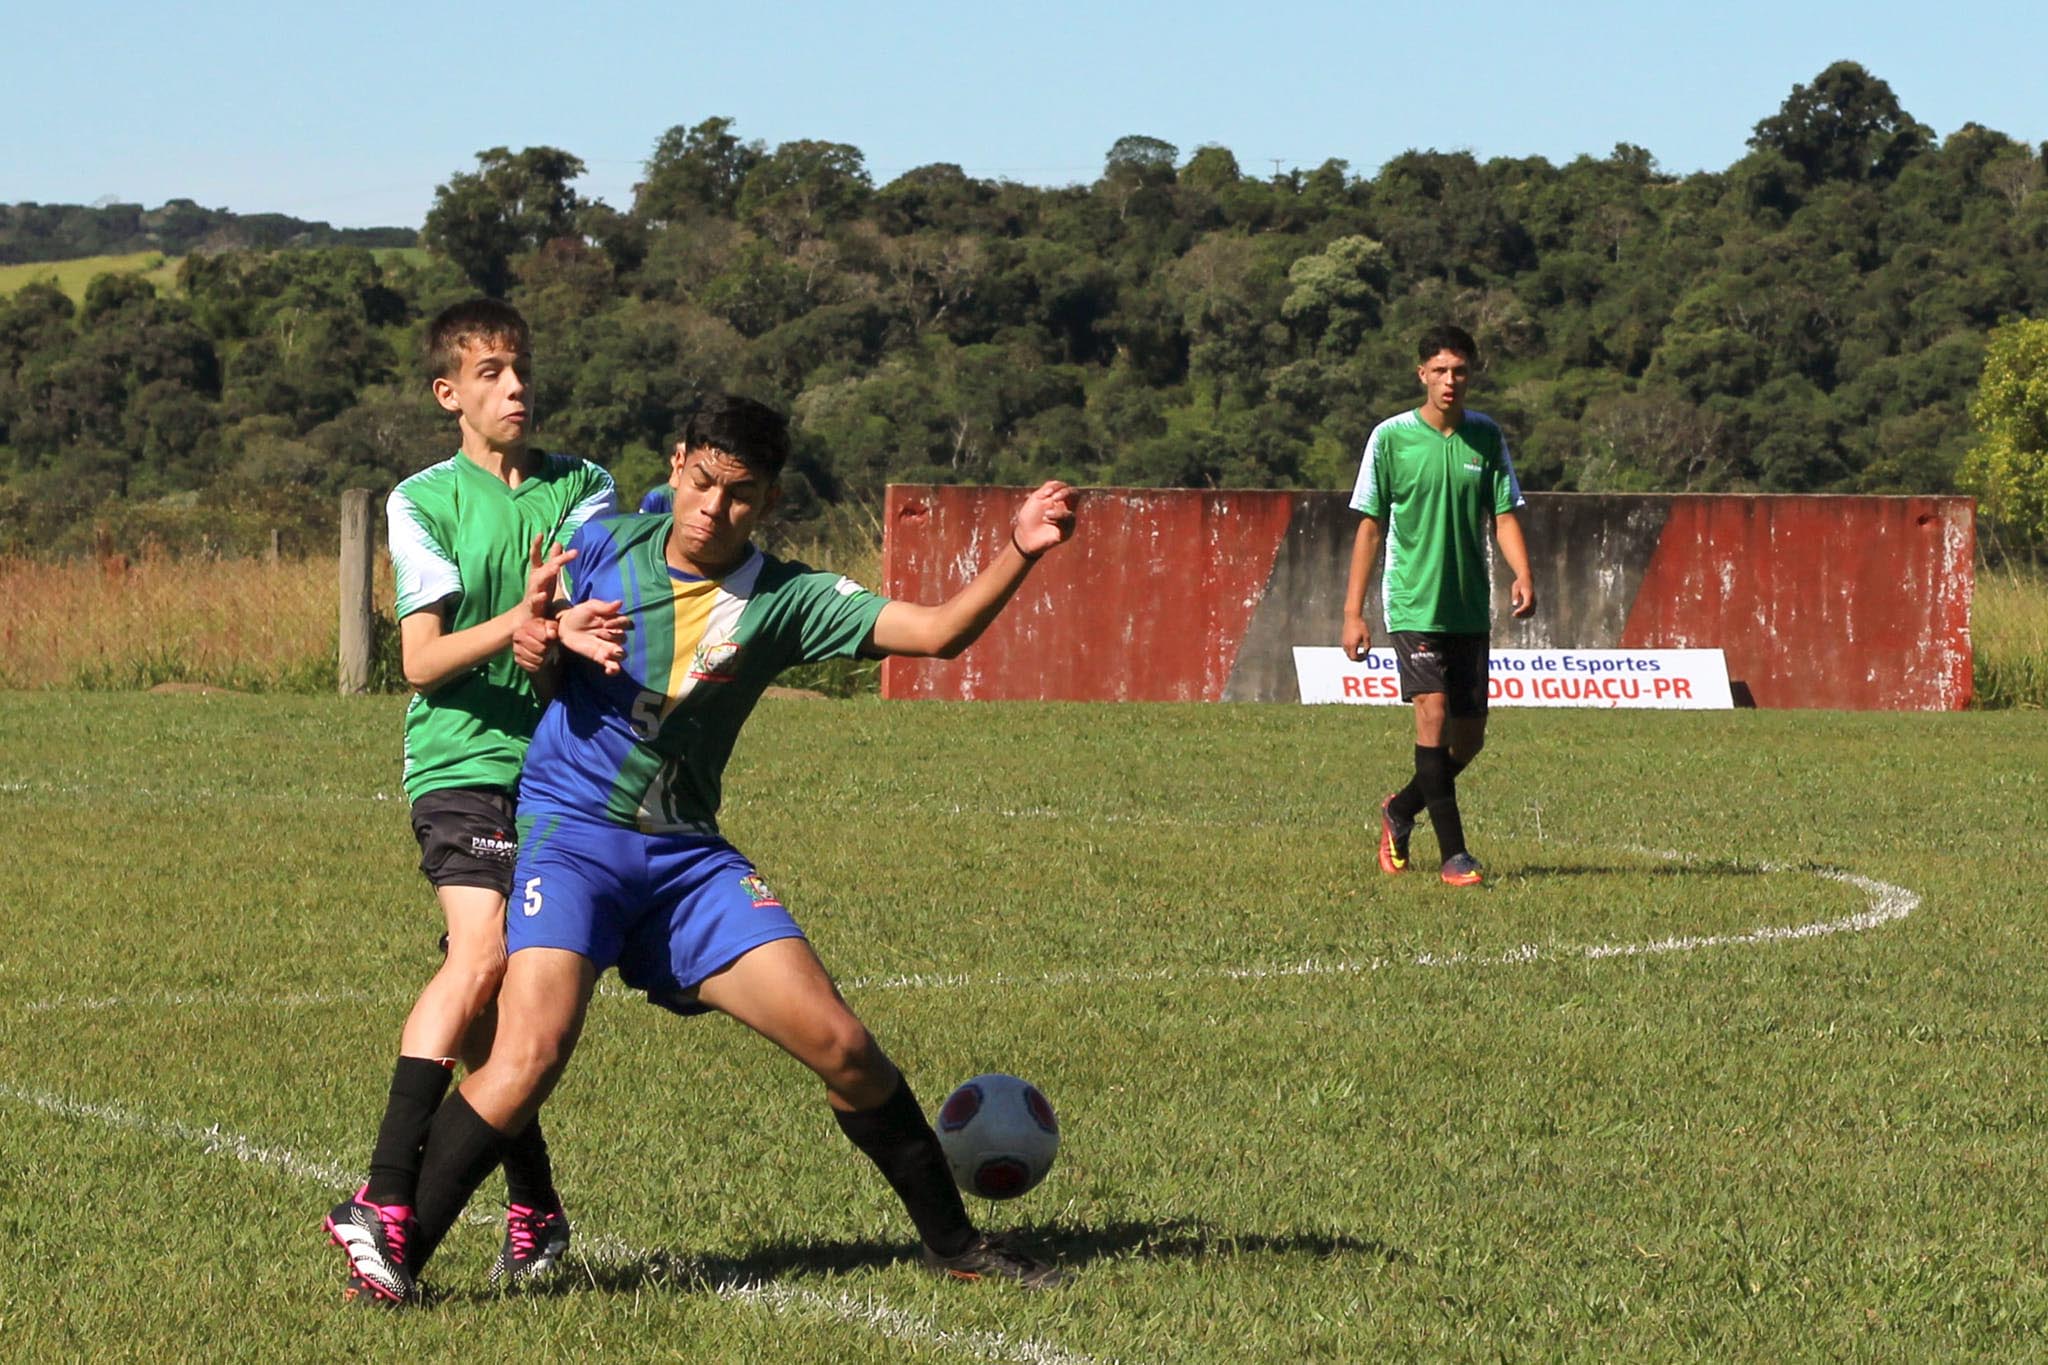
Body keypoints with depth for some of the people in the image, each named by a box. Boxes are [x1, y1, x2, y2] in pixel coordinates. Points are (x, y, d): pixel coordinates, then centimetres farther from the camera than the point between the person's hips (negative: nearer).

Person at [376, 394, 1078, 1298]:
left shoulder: (784, 601, 0)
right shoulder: (605, 546, 2)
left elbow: (937, 632, -9)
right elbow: (535, 648, 14)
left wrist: (1018, 556, -24)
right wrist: (553, 642, -10)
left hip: (687, 851, 2)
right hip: (569, 829, -2)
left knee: (840, 1045, -4)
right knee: (531, 1054, -25)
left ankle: (953, 1243, 15)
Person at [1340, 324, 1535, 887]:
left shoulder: (1486, 435, 6)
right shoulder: (1391, 437, -3)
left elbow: (1504, 514, 7)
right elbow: (1370, 525, 1)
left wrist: (1523, 576, -13)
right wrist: (1353, 612, -2)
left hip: (1470, 608, 4)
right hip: (1413, 603, -4)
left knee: (1469, 735, 7)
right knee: (1433, 712, -18)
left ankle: (1401, 812, 33)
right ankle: (1453, 854, -15)